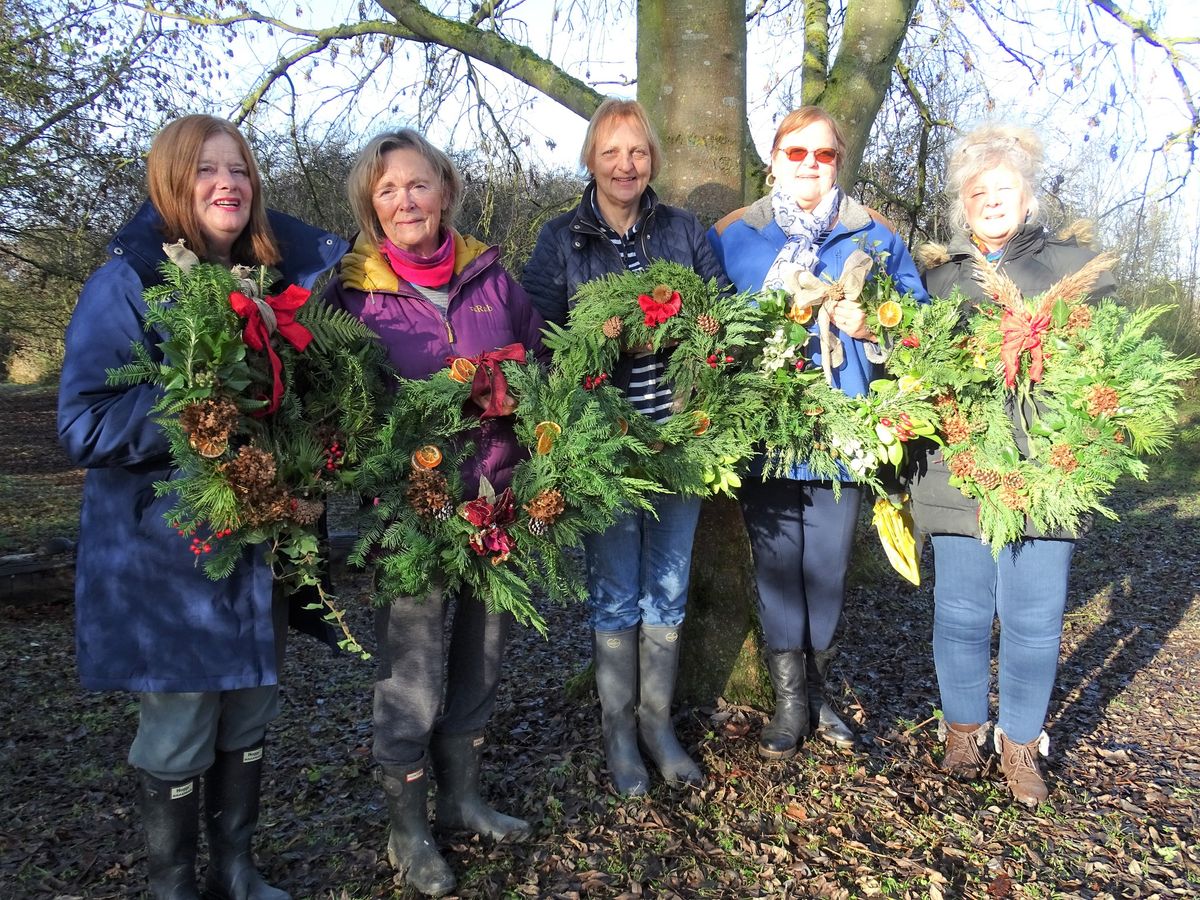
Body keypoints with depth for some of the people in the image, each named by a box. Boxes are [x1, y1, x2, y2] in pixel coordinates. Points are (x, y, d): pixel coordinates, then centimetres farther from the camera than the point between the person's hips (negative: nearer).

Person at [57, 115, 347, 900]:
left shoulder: (274, 274, 2)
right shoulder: (125, 285, -12)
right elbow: (86, 426, -18)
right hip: (166, 549, -5)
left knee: (250, 714, 16)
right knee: (179, 728, 7)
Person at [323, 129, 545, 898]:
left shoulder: (490, 272, 5)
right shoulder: (354, 288, -3)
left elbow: (540, 356, 15)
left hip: (500, 490, 4)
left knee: (484, 647, 15)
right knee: (414, 665, 3)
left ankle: (463, 796, 36)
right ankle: (408, 828, 24)